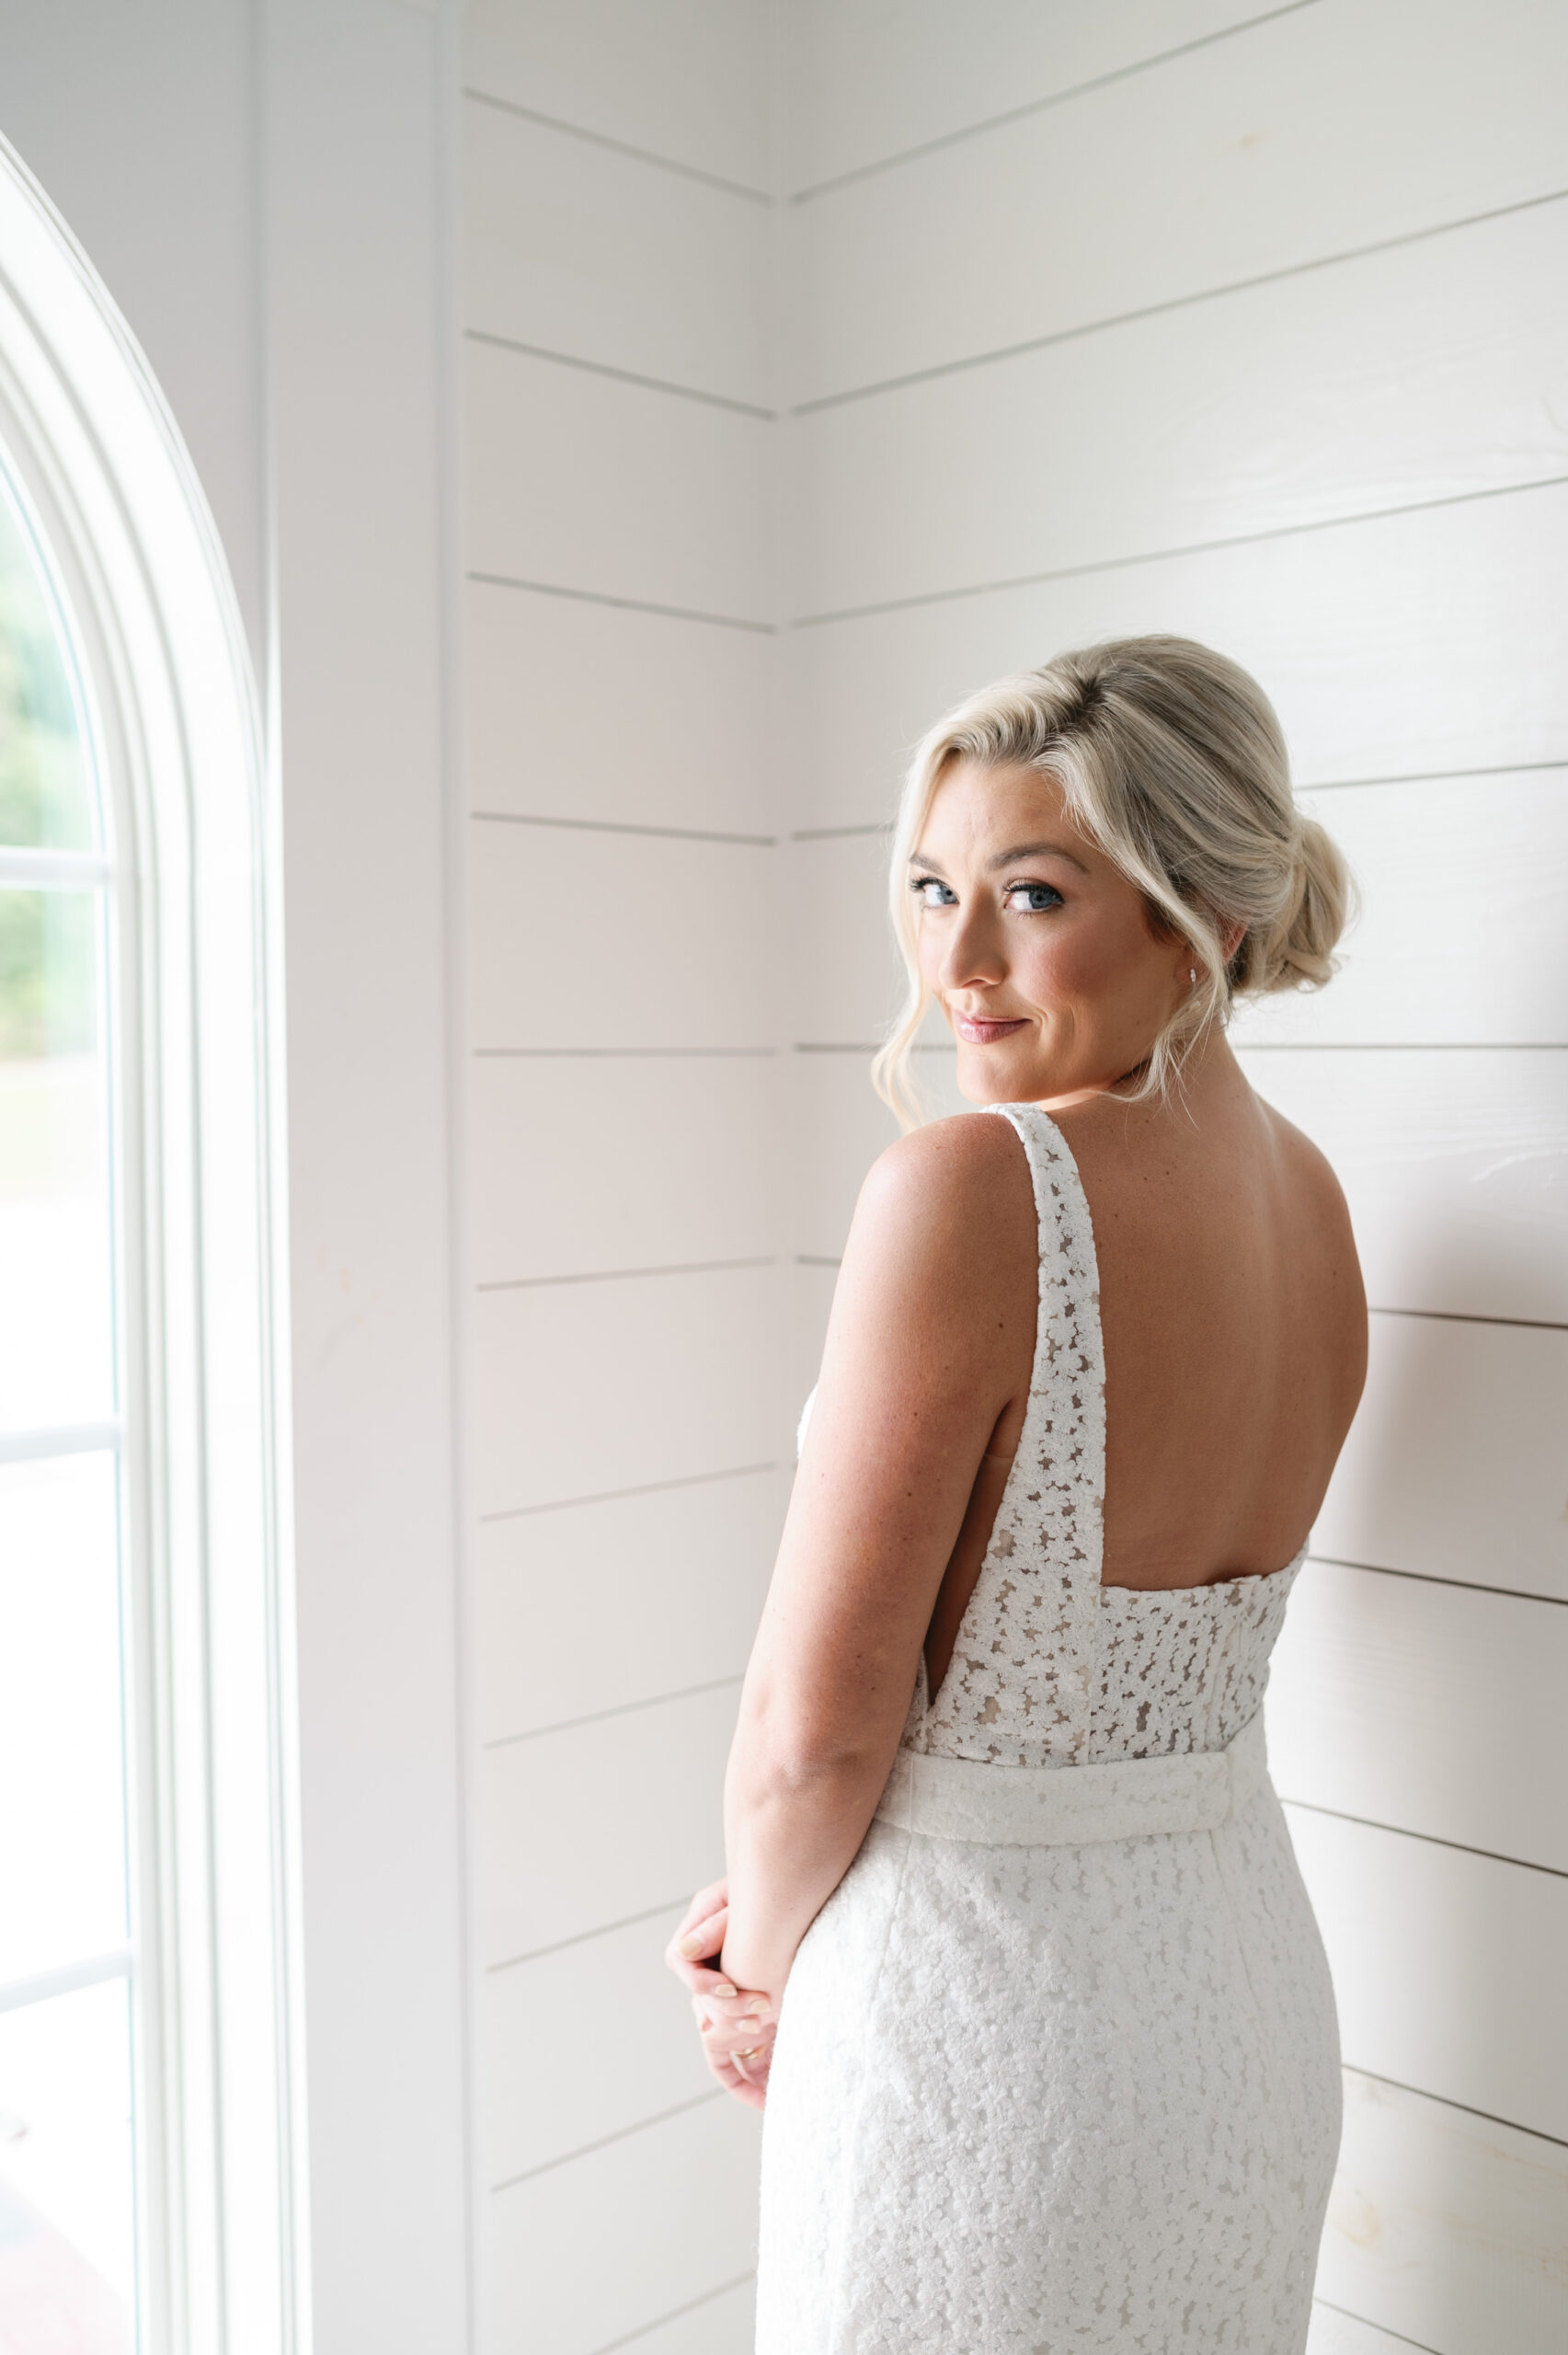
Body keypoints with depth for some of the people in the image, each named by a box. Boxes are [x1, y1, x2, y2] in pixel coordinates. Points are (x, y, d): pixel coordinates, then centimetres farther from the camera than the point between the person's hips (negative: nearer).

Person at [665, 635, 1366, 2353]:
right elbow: (1102, 1641, 4)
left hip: (982, 2001, -7)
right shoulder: (1310, 1200, 0)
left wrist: (767, 1966, 0)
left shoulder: (968, 1190, -25)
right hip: (1244, 1970, 7)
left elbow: (818, 1725, -21)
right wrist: (784, 1900, 4)